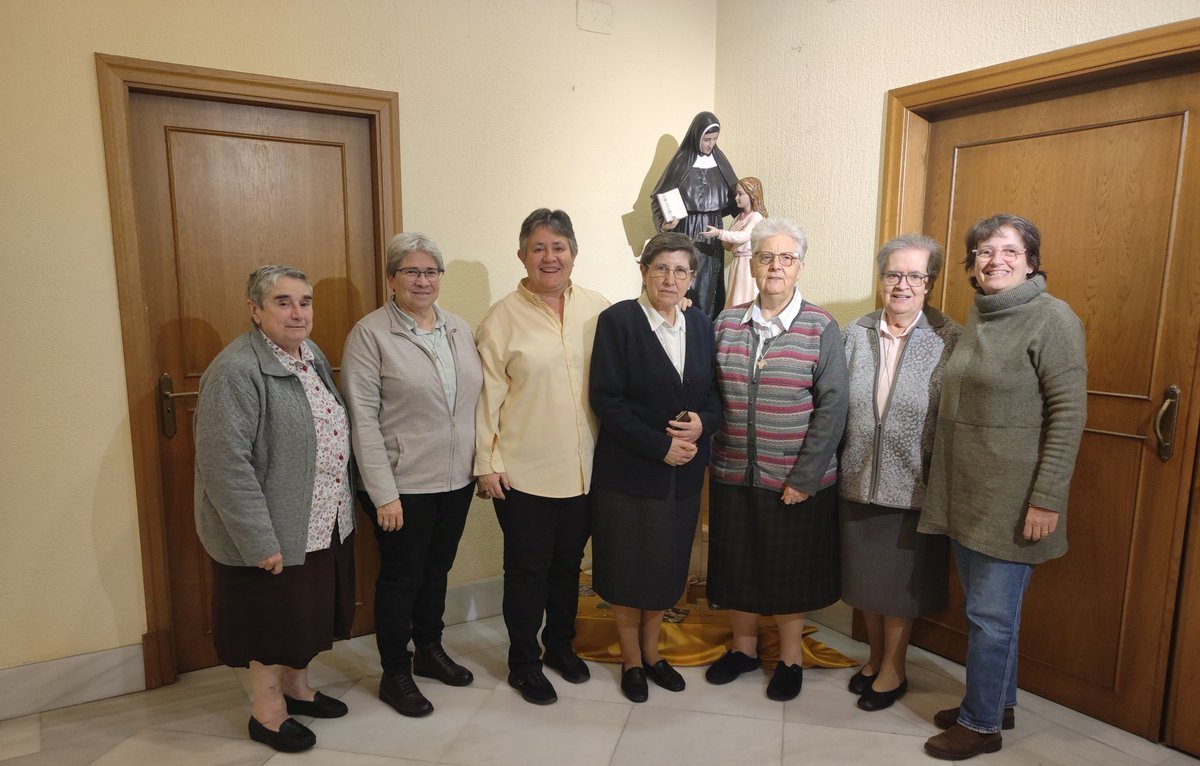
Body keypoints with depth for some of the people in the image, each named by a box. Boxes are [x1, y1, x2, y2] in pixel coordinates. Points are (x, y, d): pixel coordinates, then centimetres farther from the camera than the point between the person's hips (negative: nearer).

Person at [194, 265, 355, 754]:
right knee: (272, 619, 11)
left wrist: (345, 508, 13)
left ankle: (296, 688, 43)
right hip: (275, 533, -8)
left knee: (308, 613, 22)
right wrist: (259, 541, -22)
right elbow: (226, 464, -23)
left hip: (324, 524, 8)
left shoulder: (312, 356, 6)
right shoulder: (237, 370, -21)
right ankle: (267, 712, 32)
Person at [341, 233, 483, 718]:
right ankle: (395, 675, 28)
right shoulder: (370, 334, -10)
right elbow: (362, 419, -14)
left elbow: (476, 399, 10)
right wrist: (383, 493, -16)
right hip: (403, 484, -5)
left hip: (457, 479, 5)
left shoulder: (459, 329, 7)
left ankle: (429, 650, 40)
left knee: (437, 569, 20)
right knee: (401, 576, 9)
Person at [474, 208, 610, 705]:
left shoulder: (597, 310, 1)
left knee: (568, 564, 20)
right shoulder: (502, 317, -7)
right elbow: (488, 395, -6)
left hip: (584, 470, 3)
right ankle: (523, 663, 31)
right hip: (524, 472, -3)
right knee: (527, 570, 11)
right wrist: (486, 464, -7)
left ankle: (560, 645, 42)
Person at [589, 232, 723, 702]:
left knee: (668, 567, 15)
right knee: (628, 567, 9)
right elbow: (606, 400, -15)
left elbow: (715, 394, 10)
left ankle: (651, 650, 37)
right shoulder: (618, 321, -9)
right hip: (628, 470, -4)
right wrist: (660, 446, -18)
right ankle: (631, 659, 30)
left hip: (684, 471, 4)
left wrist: (704, 422, -12)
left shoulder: (700, 325, 6)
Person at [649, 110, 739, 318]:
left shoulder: (719, 161, 8)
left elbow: (733, 195, 14)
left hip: (712, 232, 4)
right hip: (686, 231, -4)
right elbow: (660, 197, -4)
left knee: (709, 284, 5)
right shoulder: (682, 161, -5)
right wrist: (664, 222, -21)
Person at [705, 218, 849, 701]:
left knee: (791, 570, 12)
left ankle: (790, 657, 34)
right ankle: (743, 646, 38)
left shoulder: (821, 329, -6)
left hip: (795, 481, -3)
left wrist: (804, 477, -12)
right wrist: (710, 458, -3)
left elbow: (832, 407, -9)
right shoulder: (726, 323, 3)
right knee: (737, 565, 15)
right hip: (733, 476, 3)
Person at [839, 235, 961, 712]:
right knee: (865, 577, 17)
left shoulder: (950, 340, -9)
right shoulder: (856, 332, 1)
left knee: (901, 582, 12)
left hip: (913, 487, -3)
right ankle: (876, 657, 39)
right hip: (857, 481, 4)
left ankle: (893, 669, 33)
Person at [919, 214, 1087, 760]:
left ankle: (981, 723, 21)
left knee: (990, 614, 4)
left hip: (1011, 500, -7)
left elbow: (1069, 413, -15)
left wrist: (1048, 499, -18)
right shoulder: (977, 314, 11)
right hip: (965, 492, 7)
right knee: (984, 608, 18)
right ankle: (998, 702, 36)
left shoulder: (1052, 319, -11)